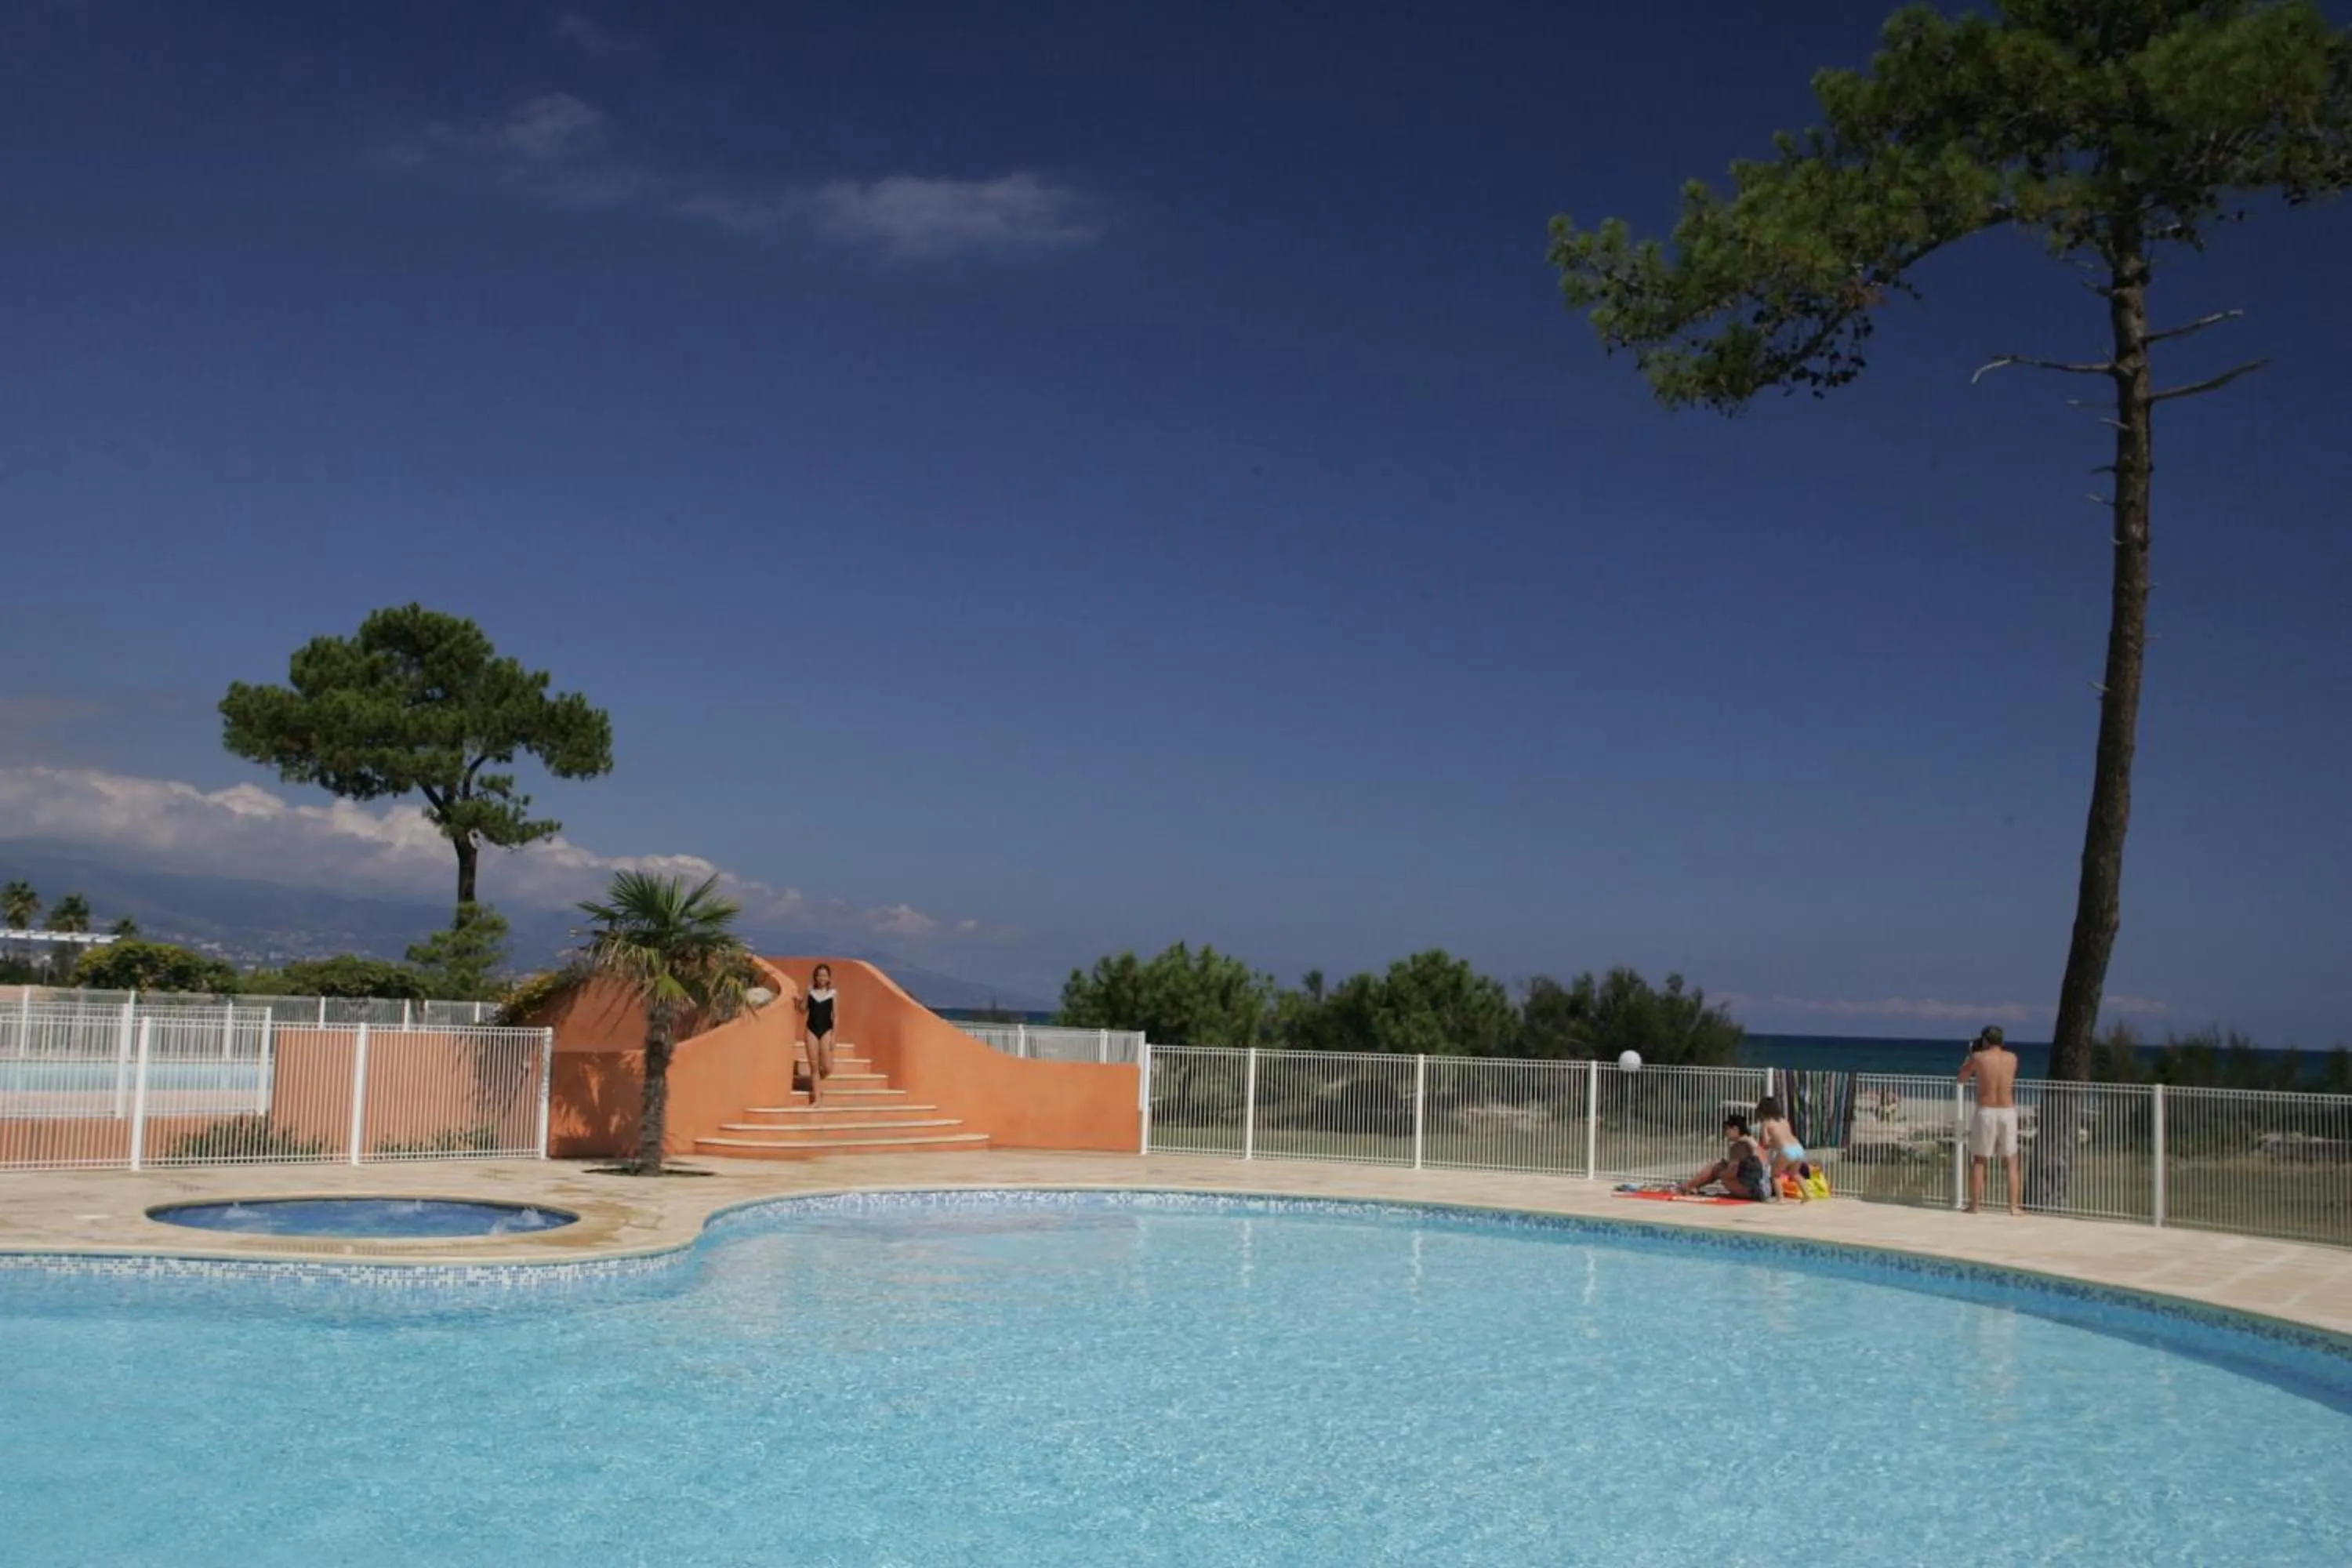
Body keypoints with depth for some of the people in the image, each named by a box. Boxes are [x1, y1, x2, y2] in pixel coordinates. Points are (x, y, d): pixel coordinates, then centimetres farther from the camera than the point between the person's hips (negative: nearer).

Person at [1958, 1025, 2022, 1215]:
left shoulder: (1978, 1057, -5)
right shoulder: (2012, 1057, 4)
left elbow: (1962, 1078, 9)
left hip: (1986, 1112, -2)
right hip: (2008, 1112, 2)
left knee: (1978, 1160, 9)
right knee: (2011, 1162, 12)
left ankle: (1975, 1204, 9)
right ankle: (2014, 1205, 7)